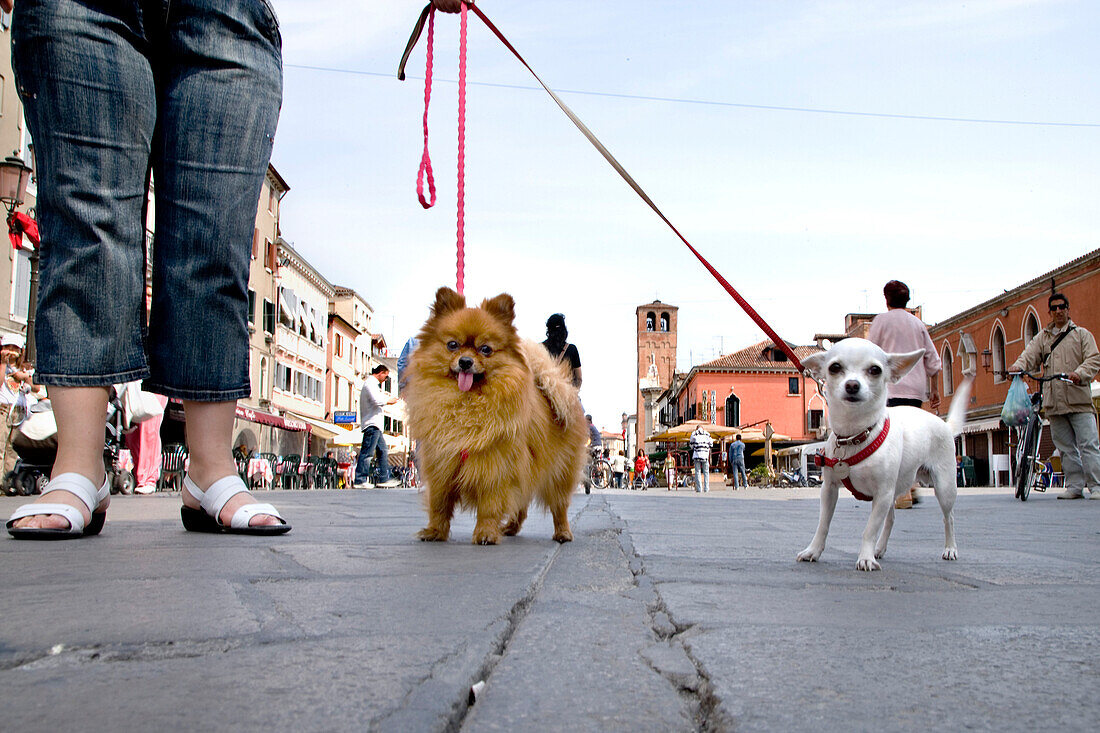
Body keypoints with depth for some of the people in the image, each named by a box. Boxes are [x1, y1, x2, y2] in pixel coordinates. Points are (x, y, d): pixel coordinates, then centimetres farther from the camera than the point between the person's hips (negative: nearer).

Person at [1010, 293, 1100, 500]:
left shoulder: (1082, 334, 10)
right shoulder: (1042, 337, 19)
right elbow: (1030, 355, 4)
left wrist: (1079, 374, -22)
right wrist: (1018, 366, -19)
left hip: (1079, 399, -3)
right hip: (1054, 402, 3)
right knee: (1066, 447, 6)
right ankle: (1074, 487, 11)